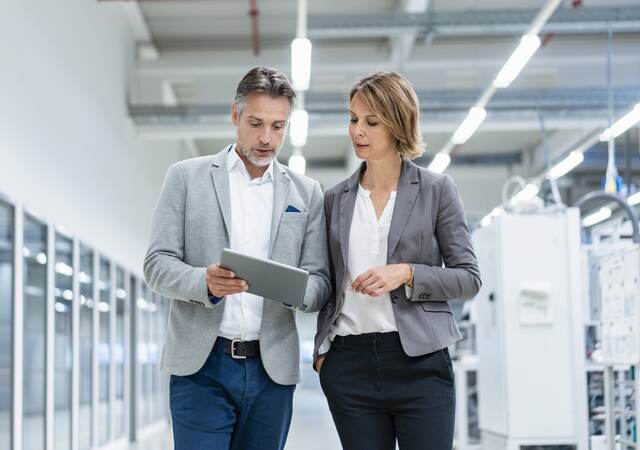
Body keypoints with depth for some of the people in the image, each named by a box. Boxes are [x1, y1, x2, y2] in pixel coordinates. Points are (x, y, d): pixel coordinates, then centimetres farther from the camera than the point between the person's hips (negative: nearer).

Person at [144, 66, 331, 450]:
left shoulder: (307, 193, 10)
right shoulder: (187, 177, 5)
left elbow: (320, 283, 7)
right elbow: (158, 264, 0)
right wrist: (205, 281, -20)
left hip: (272, 370, 2)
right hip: (202, 364, -2)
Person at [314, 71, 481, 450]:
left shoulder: (436, 190, 2)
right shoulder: (336, 198, 12)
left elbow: (469, 277, 0)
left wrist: (406, 273, -13)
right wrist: (322, 348, 8)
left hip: (419, 362, -3)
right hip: (349, 363, 3)